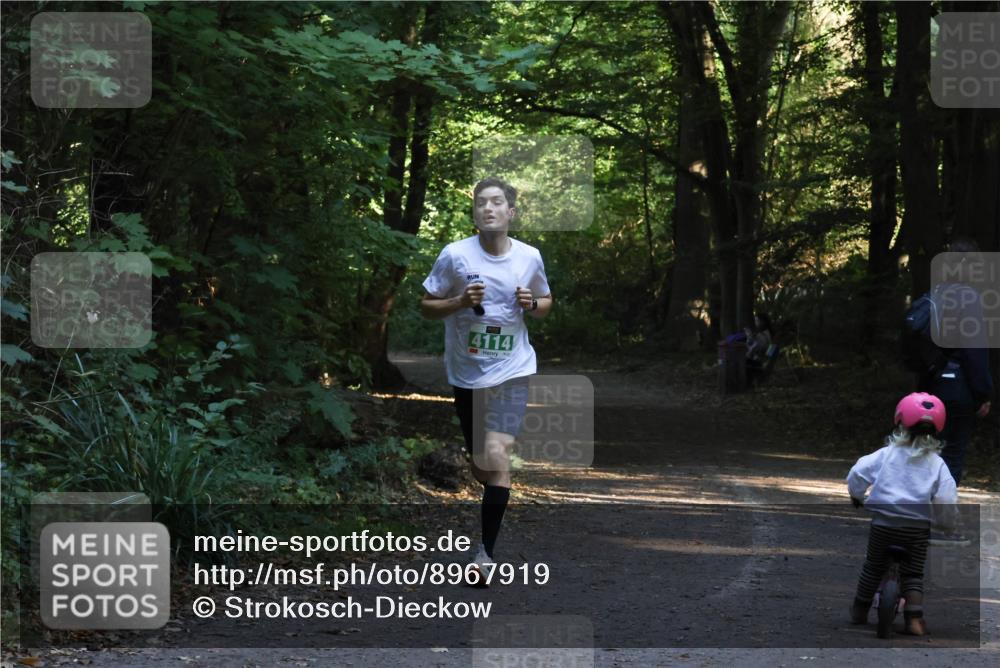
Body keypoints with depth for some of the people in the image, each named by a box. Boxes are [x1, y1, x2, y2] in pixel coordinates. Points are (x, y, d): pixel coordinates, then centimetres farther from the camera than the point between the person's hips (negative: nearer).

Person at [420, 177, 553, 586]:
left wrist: (533, 305, -8)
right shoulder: (455, 255, -7)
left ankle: (487, 553, -12)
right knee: (481, 463, 10)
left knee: (496, 454, -16)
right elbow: (426, 306, -1)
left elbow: (545, 302, 16)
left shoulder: (529, 257, -1)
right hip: (466, 371, 1)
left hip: (511, 370, -1)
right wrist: (461, 302, -19)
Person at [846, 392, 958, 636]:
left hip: (883, 523, 0)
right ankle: (914, 619, -4)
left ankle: (860, 611, 29)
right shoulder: (937, 464, -2)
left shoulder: (887, 454, -3)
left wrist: (856, 495, 10)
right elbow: (946, 500, -7)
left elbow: (857, 473, -9)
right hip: (918, 527, 0)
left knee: (873, 567, 18)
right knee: (913, 574, 10)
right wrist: (947, 521, 12)